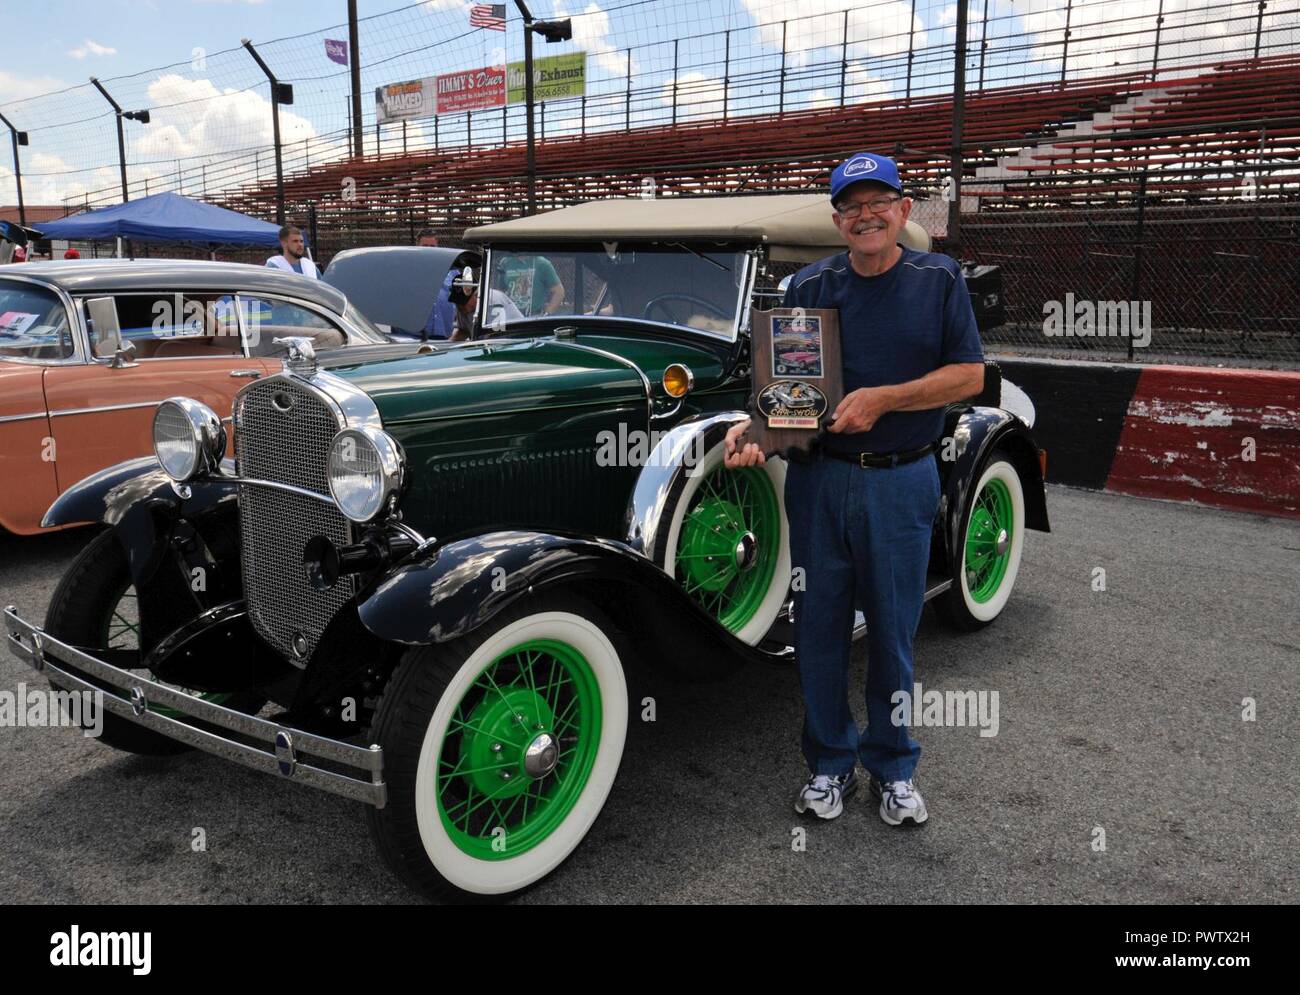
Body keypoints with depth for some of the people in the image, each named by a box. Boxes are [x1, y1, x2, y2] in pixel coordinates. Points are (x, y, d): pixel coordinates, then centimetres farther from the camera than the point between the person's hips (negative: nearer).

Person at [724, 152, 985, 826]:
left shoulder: (939, 280, 2)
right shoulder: (808, 286, 6)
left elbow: (969, 374, -3)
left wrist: (883, 399, -16)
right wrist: (755, 424, -13)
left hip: (901, 483, -1)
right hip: (818, 479, 2)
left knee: (892, 630, 8)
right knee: (818, 627, 8)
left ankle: (891, 767, 27)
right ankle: (829, 763, 25)